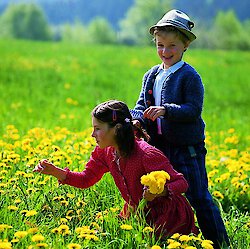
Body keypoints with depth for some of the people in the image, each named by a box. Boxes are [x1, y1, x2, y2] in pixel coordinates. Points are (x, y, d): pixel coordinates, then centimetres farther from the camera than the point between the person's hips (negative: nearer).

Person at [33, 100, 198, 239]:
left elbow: (182, 183, -22)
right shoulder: (104, 152, -7)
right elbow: (86, 179, 5)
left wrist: (158, 191, -42)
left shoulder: (147, 155, -28)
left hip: (169, 217, -7)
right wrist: (55, 171, -9)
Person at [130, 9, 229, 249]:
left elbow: (193, 110, -17)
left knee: (199, 197, -3)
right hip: (159, 147, 7)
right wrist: (137, 119, -12)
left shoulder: (189, 76, -10)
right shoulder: (151, 75, 11)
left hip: (187, 148, -6)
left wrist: (166, 110, -29)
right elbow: (141, 104, 10)